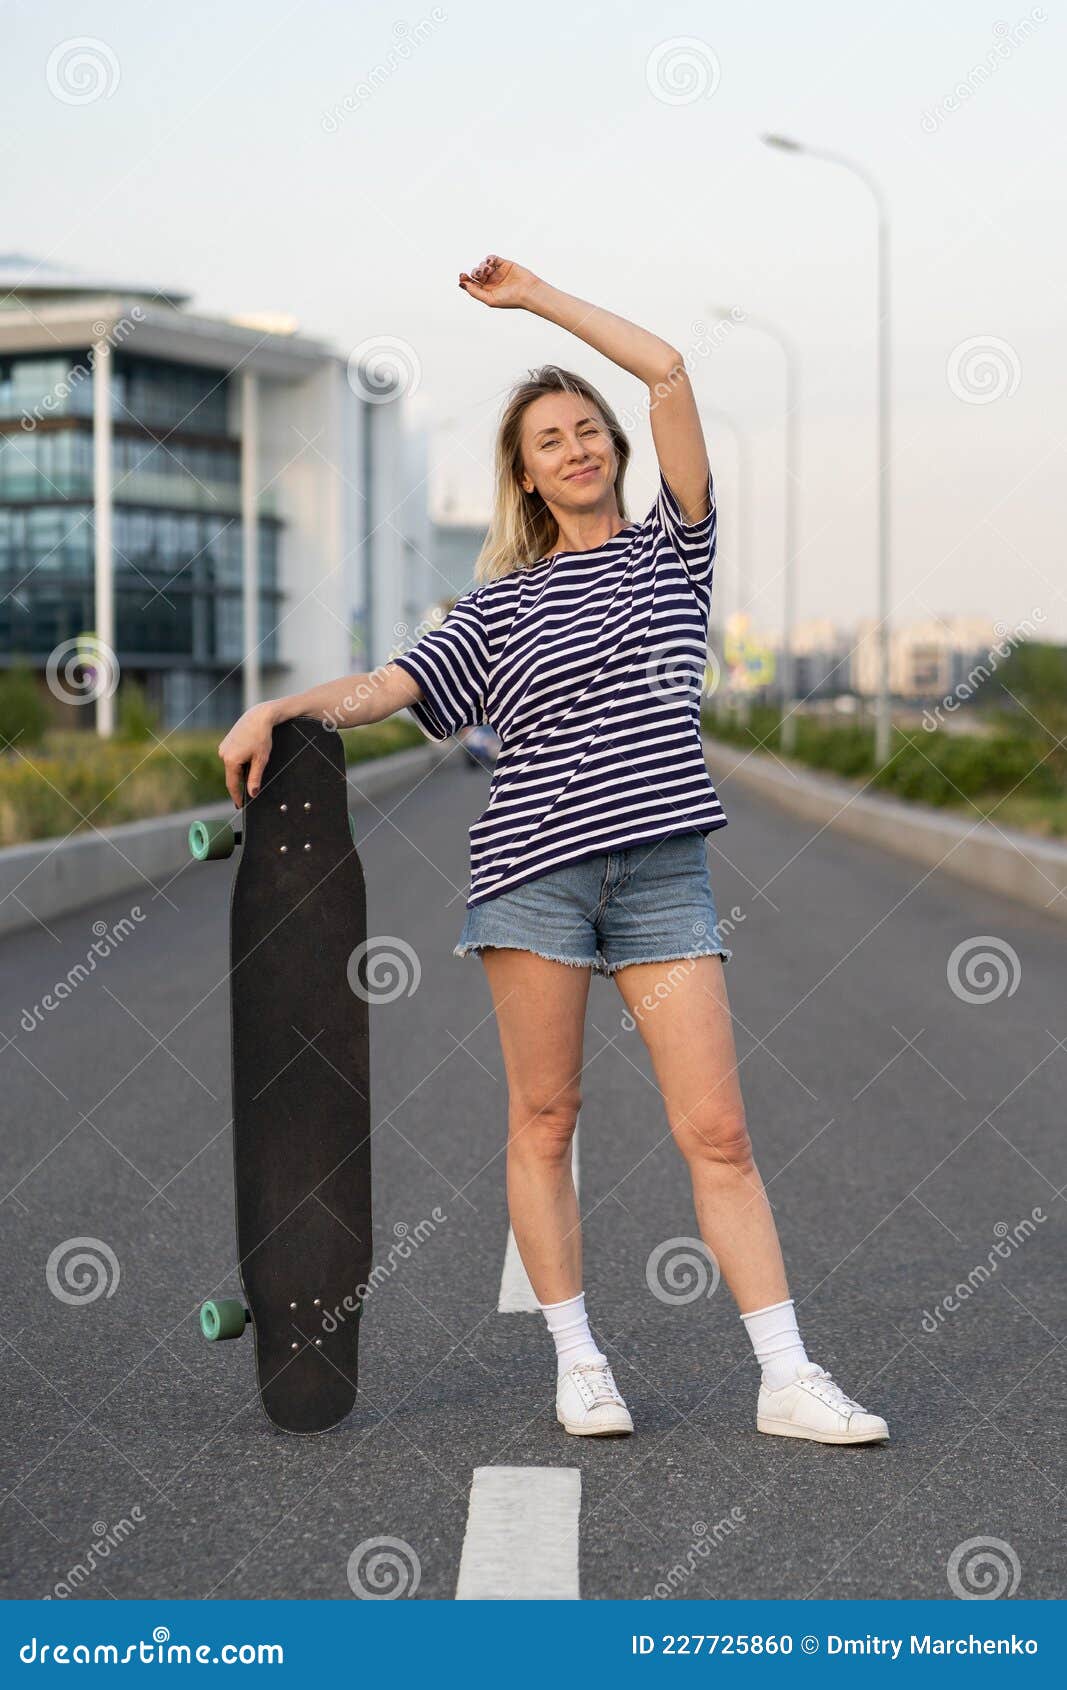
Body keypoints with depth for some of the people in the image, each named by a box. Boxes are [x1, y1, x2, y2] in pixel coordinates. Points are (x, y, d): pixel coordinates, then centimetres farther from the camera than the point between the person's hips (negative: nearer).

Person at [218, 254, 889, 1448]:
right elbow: (388, 686, 6)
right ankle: (578, 1364, 16)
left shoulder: (672, 547, 12)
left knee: (716, 1131, -3)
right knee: (544, 1118, 3)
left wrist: (536, 297, 11)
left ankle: (787, 1382, 0)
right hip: (534, 868, 0)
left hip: (662, 871, 0)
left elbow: (668, 371, 6)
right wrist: (277, 708, -10)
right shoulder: (501, 604, 12)